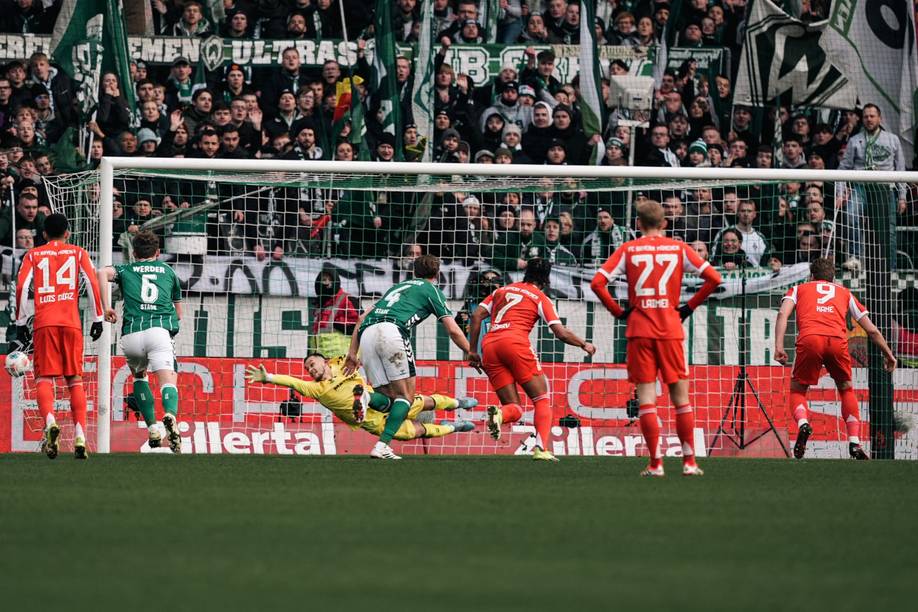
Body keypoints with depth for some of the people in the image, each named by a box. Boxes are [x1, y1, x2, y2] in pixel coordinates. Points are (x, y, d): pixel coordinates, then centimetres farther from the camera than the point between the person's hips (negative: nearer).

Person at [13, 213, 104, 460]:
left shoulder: (33, 255, 14)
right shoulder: (78, 253, 15)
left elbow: (21, 287, 3)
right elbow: (92, 283, 2)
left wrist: (20, 323, 6)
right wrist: (97, 318, 5)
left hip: (43, 323, -1)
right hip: (71, 323, 1)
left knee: (44, 377, -1)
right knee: (75, 379, 5)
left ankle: (49, 421, -30)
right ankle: (80, 436, -7)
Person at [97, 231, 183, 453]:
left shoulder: (126, 270, 23)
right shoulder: (168, 271, 27)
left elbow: (103, 272, -1)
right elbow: (178, 313, 32)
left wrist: (106, 307, 2)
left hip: (131, 334, 1)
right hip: (160, 330, -1)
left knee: (139, 376, 27)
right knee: (168, 382, -14)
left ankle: (153, 430, 15)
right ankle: (170, 416, -47)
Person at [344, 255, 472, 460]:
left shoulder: (399, 286, 38)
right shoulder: (431, 290, 21)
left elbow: (363, 318, 32)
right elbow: (453, 331, 13)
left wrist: (352, 353, 30)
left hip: (366, 334, 6)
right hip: (391, 331, -6)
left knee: (388, 397, 9)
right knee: (406, 395, 1)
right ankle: (382, 446, -17)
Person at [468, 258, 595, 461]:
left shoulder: (502, 291, 25)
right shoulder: (540, 298, 12)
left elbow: (476, 316, 15)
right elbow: (561, 334, 5)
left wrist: (472, 351, 17)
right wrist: (584, 345, 23)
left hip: (489, 345, 4)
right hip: (515, 342, -4)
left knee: (514, 409, 9)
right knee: (542, 400, 7)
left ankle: (499, 414, -27)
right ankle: (541, 448, -12)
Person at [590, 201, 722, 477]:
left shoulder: (628, 250, 3)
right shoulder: (678, 248, 5)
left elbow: (598, 283, -6)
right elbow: (713, 278, 0)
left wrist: (618, 311, 4)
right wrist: (689, 307, 8)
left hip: (639, 330, -1)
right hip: (671, 330, 1)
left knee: (646, 397, 0)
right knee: (680, 396, 8)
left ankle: (655, 463, -5)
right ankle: (689, 462, 6)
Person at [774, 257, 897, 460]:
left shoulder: (799, 289, 30)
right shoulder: (844, 293, 33)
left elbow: (783, 314, 8)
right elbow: (872, 330, 32)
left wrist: (779, 347, 0)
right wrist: (888, 354, 45)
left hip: (810, 339, -1)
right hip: (838, 341, 1)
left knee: (797, 390, 17)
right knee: (846, 389, 24)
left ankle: (802, 423, -14)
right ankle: (854, 442, 11)